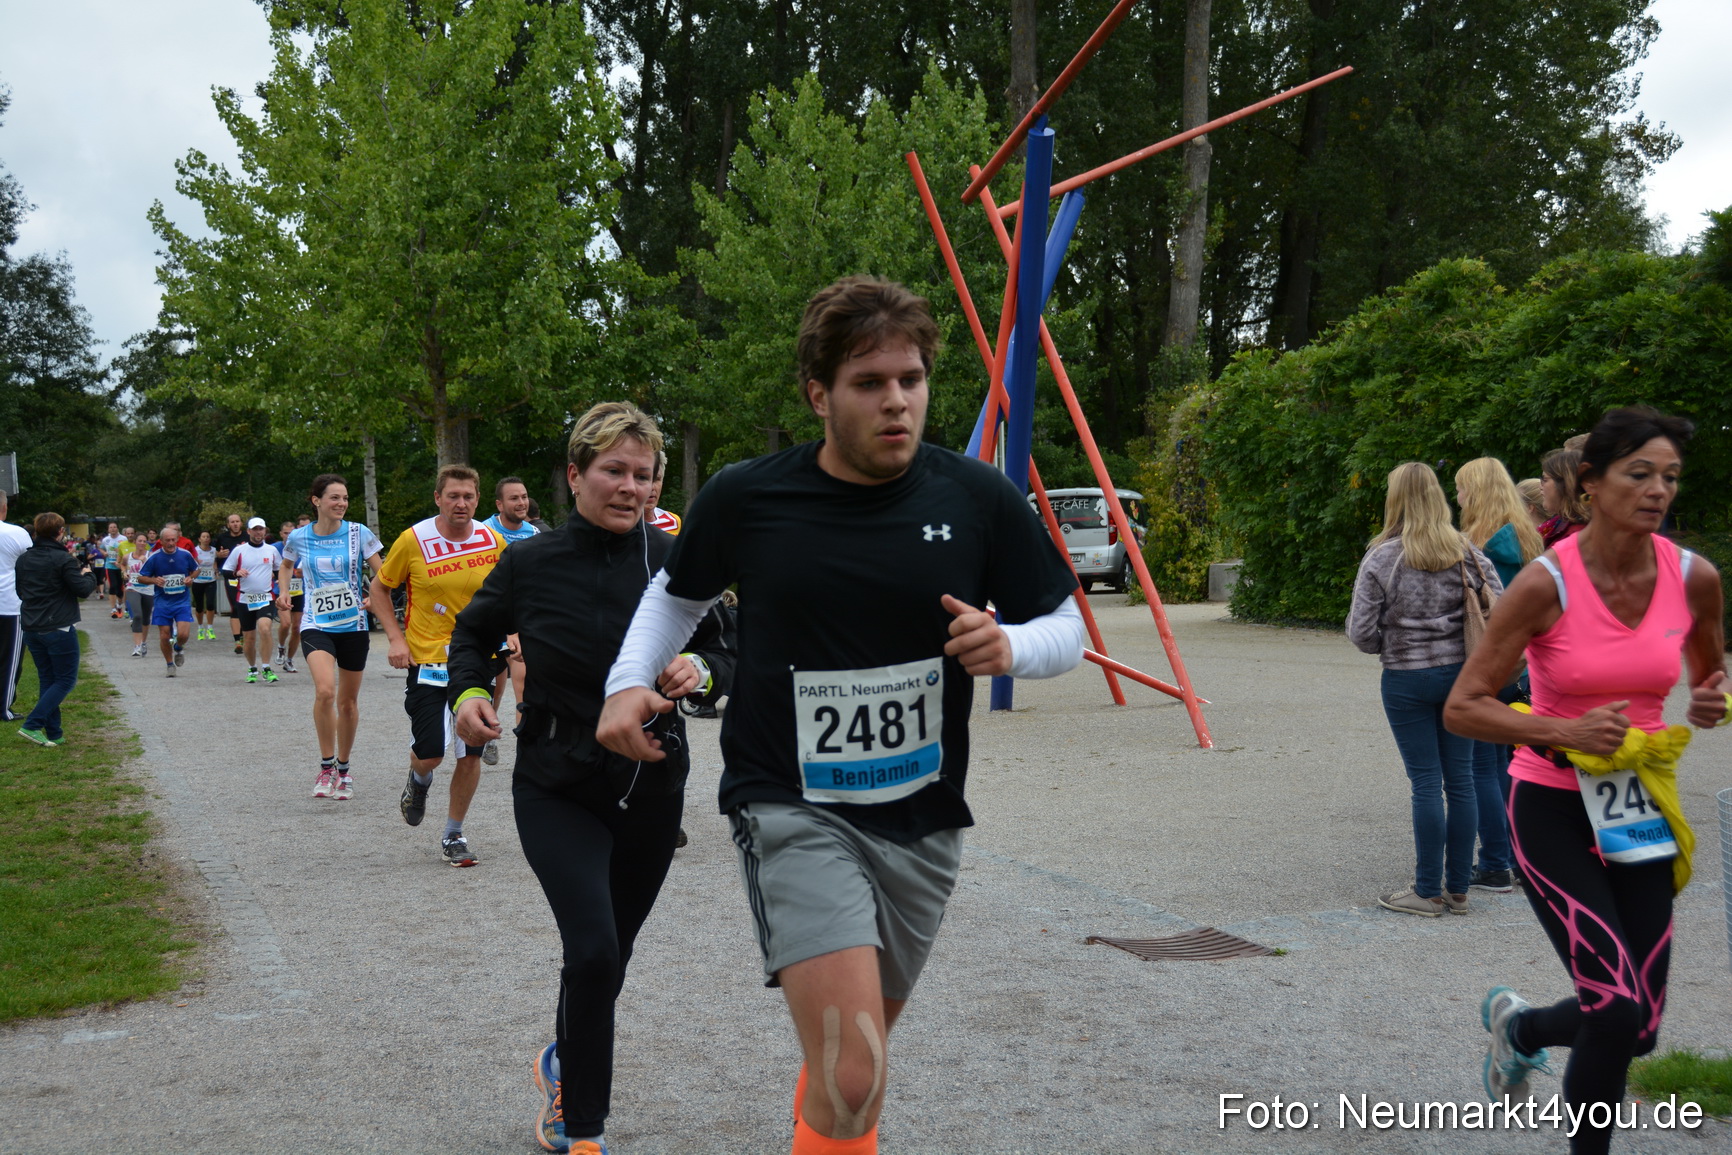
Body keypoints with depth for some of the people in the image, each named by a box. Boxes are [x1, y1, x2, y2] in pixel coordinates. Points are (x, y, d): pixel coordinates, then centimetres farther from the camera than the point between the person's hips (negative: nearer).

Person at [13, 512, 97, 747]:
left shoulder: (24, 559, 7)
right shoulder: (63, 559, -14)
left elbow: (19, 591, 17)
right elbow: (83, 590, -13)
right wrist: (88, 575, 5)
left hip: (31, 628, 7)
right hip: (59, 629, -7)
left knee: (46, 679, 14)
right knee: (66, 680, 3)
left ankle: (54, 733, 12)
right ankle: (32, 726, -9)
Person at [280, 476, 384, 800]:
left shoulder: (358, 533, -3)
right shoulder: (299, 537, 0)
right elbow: (286, 566, 21)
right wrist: (284, 592, 4)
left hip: (353, 625, 1)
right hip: (316, 624, -1)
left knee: (348, 701, 10)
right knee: (325, 691, -24)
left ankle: (343, 769, 29)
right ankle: (326, 766, -9)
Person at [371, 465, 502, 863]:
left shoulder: (494, 542, -2)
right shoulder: (413, 540, -8)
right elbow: (379, 588, 5)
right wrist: (396, 638, -6)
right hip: (427, 661, -2)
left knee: (471, 754, 2)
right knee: (430, 753, -5)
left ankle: (453, 835, 20)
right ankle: (419, 781, 33)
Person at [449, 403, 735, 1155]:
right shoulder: (531, 563, -5)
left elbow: (724, 652, 7)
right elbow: (473, 634, 11)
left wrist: (700, 669, -16)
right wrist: (468, 691, -9)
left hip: (651, 790, 2)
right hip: (558, 790, -2)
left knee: (608, 956, 16)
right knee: (593, 951, -18)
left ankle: (564, 1063, 48)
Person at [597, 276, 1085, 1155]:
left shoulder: (979, 500, -5)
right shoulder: (745, 499, -7)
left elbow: (1065, 628, 4)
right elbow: (678, 593, 13)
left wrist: (1009, 647, -18)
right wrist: (629, 682, -3)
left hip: (922, 820, 3)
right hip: (793, 811, -3)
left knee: (850, 1060, 22)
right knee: (853, 1081, -20)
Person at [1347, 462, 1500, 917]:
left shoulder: (1381, 559, -9)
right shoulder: (1468, 552, 1)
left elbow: (1360, 631, -10)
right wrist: (1469, 649, 13)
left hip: (1407, 679, -3)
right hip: (1461, 673, 3)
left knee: (1426, 782, 0)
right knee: (1461, 779, 8)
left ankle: (1428, 892, 6)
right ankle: (1458, 888, 15)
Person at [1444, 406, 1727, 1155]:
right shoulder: (1547, 584, -17)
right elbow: (1462, 709, -14)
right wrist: (1564, 733, -26)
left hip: (1638, 812, 5)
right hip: (1554, 811, -5)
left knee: (1638, 1030, 8)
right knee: (1618, 1011, -13)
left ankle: (1518, 1025, 40)